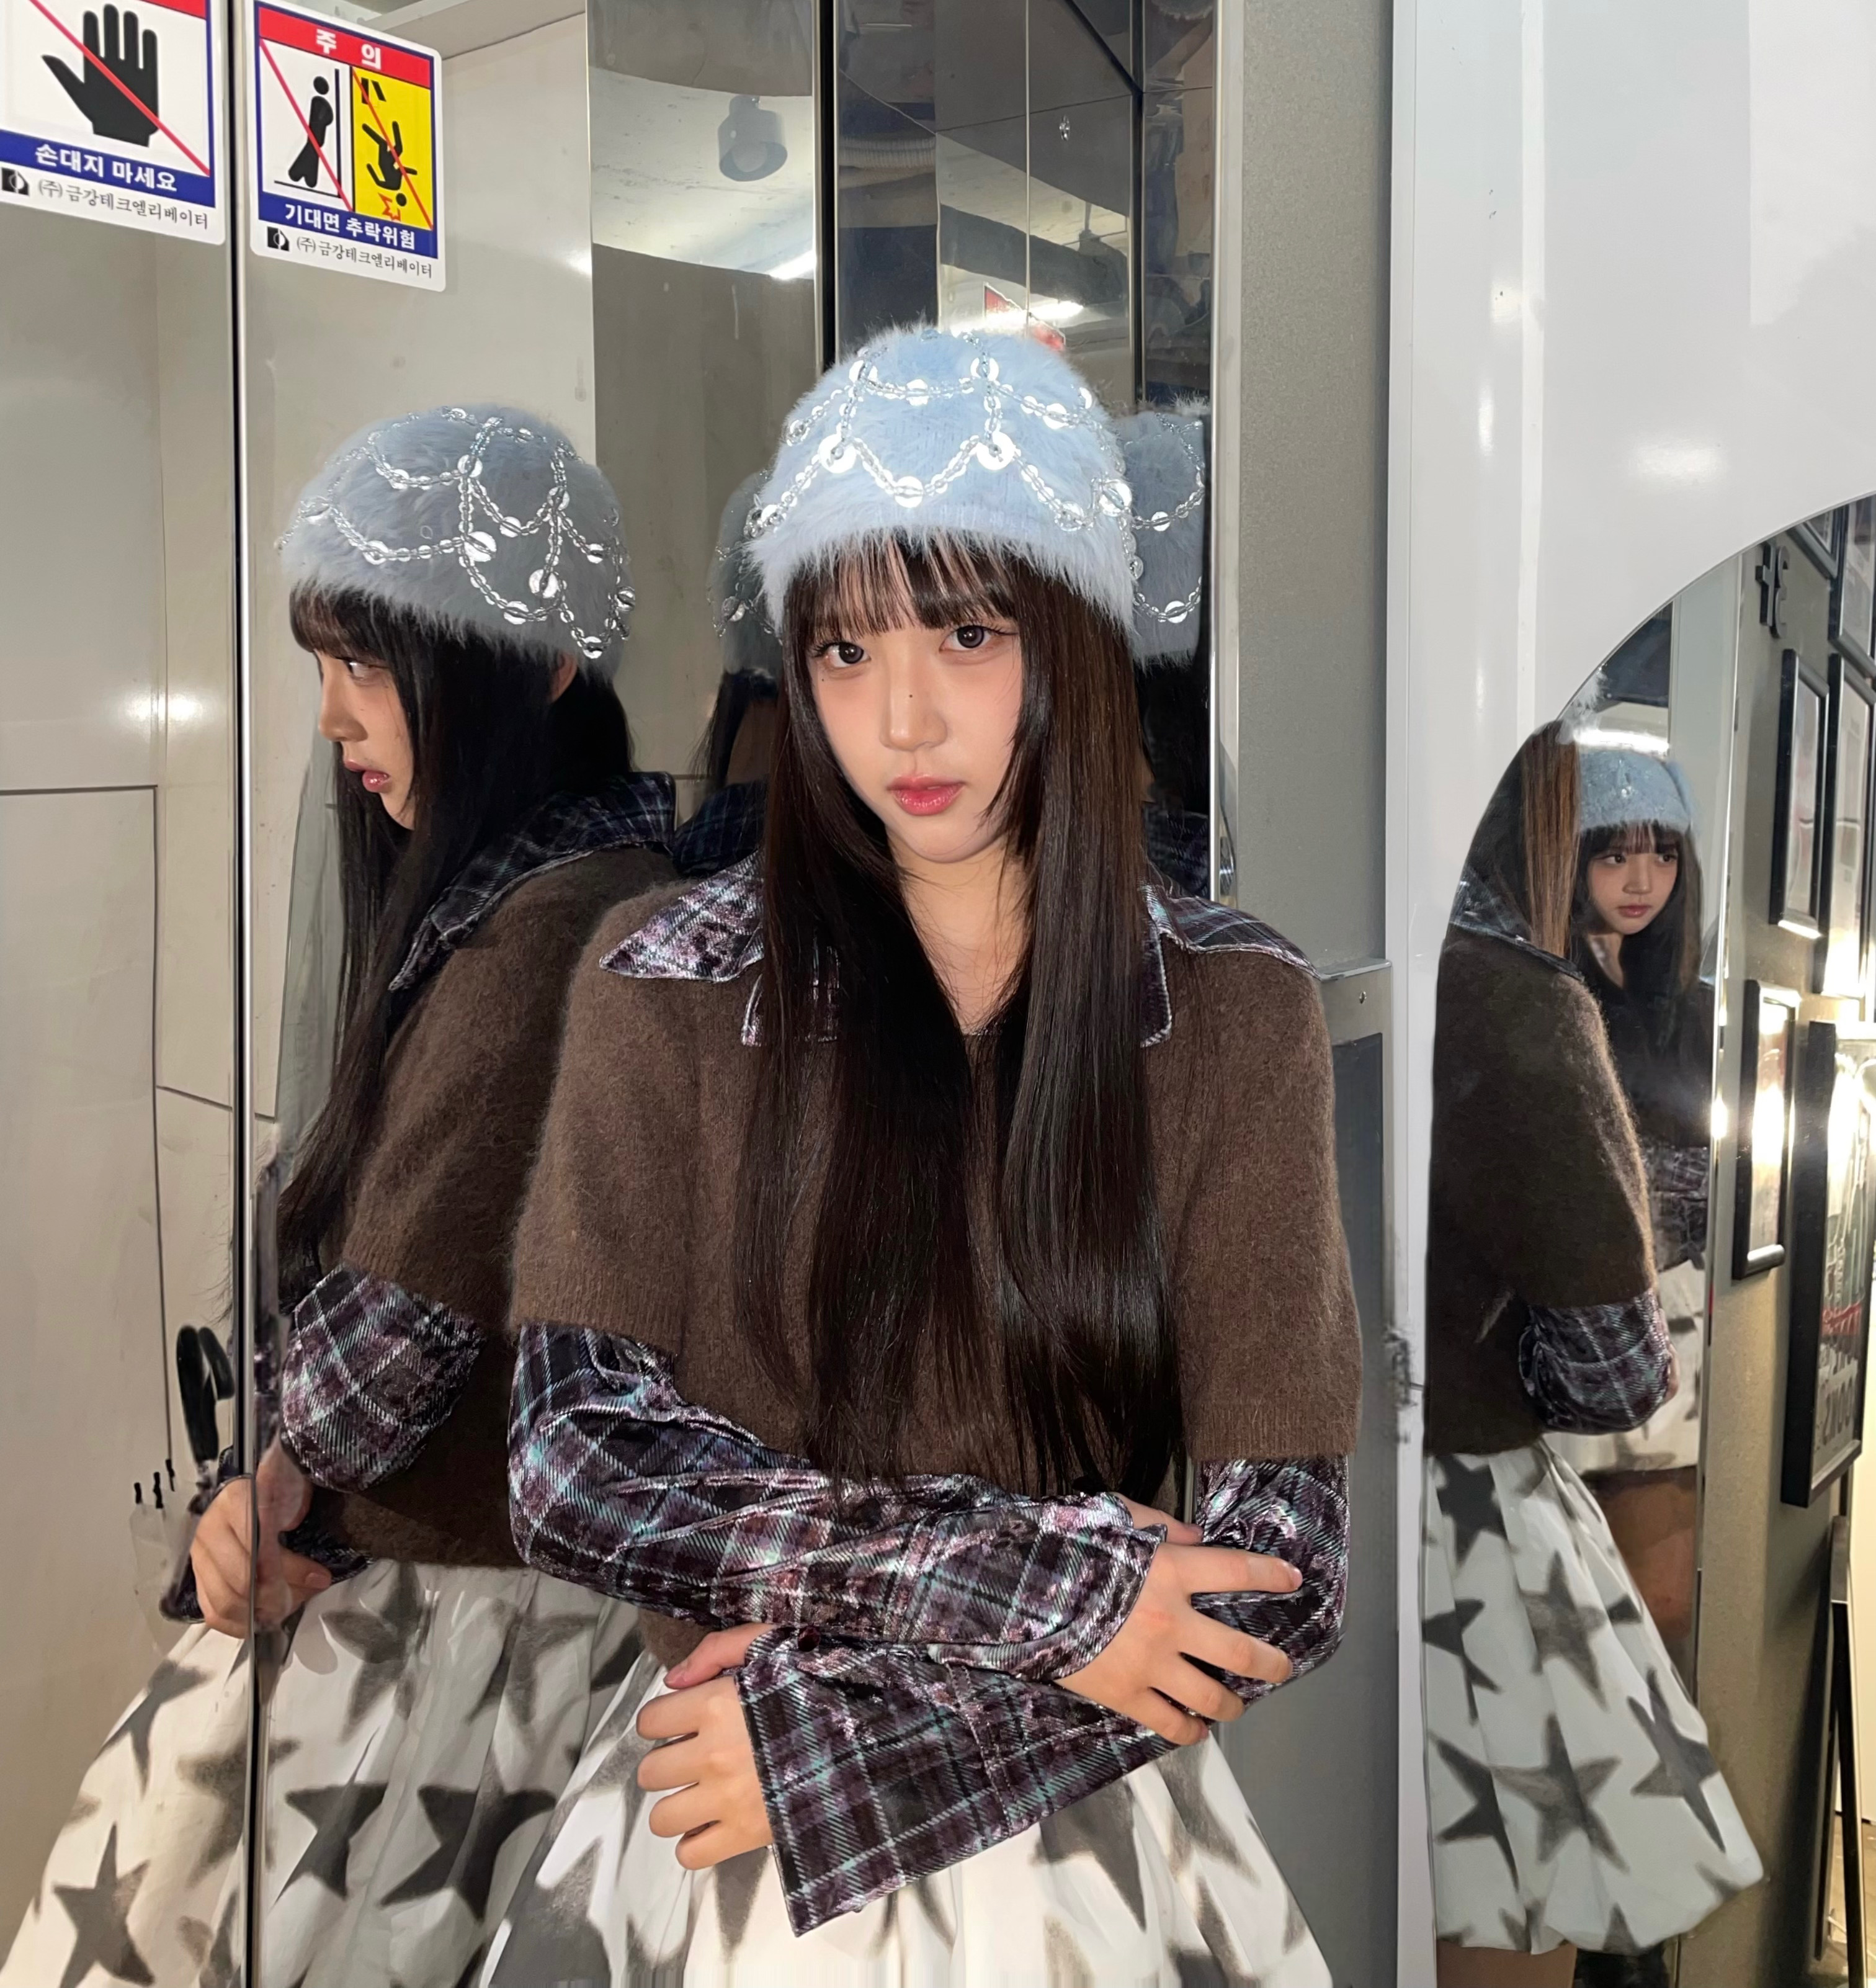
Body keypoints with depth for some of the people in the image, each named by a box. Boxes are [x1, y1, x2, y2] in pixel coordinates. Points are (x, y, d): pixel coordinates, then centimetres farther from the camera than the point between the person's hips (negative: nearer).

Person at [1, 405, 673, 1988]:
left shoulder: (557, 925, -22)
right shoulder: (487, 889, 8)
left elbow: (419, 1307, -19)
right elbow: (357, 1237, 5)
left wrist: (287, 1476, -3)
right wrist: (285, 1491, -7)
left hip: (486, 1597, -8)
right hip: (377, 1545, 9)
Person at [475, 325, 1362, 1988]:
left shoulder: (1232, 1010, -9)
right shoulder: (669, 991, -9)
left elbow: (1282, 1568, -11)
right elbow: (578, 1463, -13)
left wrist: (834, 1727, -17)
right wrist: (1026, 1580, -21)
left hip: (1100, 1833, 0)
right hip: (722, 1847, 0)